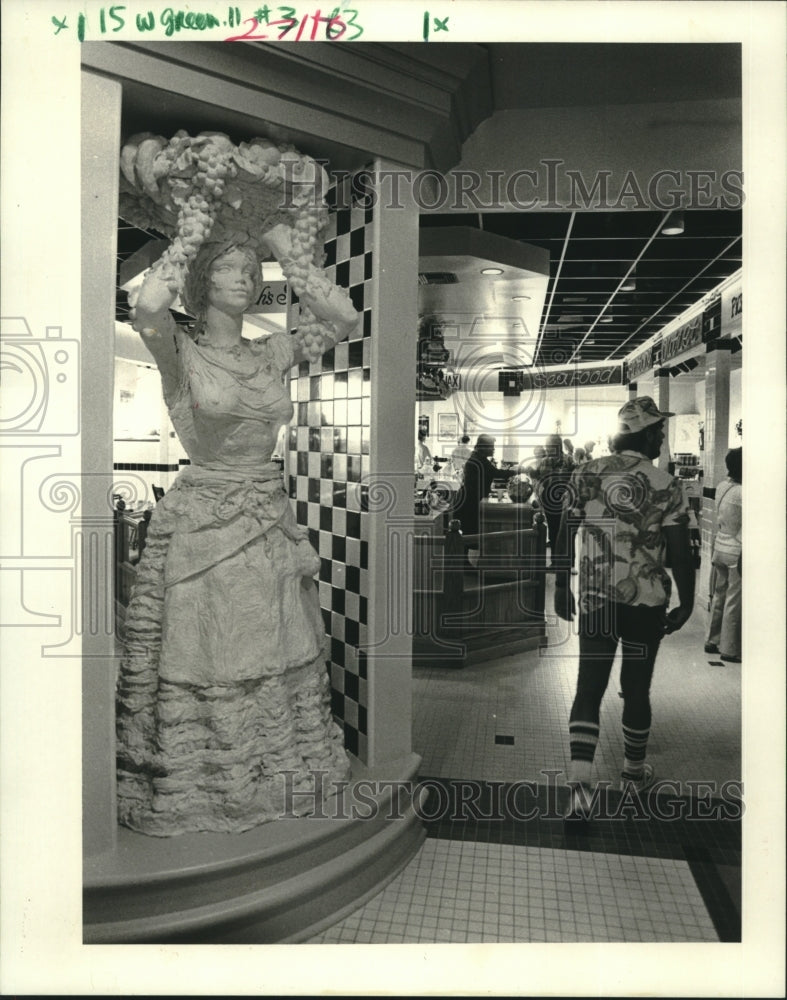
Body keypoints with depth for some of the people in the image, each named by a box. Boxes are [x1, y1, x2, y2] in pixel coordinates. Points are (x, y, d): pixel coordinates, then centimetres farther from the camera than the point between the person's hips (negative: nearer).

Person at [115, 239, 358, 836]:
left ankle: (275, 775, 32)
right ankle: (190, 788, 23)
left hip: (271, 518, 5)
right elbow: (147, 310, -26)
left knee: (276, 659, 13)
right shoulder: (181, 353, -4)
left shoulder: (272, 354, 9)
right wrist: (167, 281, -6)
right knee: (202, 663, 2)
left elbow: (346, 319, 13)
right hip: (202, 523, -5)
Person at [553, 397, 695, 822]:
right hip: (646, 602, -1)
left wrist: (562, 586, 12)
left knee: (588, 689, 4)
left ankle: (579, 786, -6)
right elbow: (680, 552, -8)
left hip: (595, 600, 1)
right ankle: (634, 772, 34)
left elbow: (565, 535, 2)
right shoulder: (666, 486, -8)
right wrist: (686, 603, 4)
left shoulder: (585, 474, -1)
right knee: (636, 688, 15)